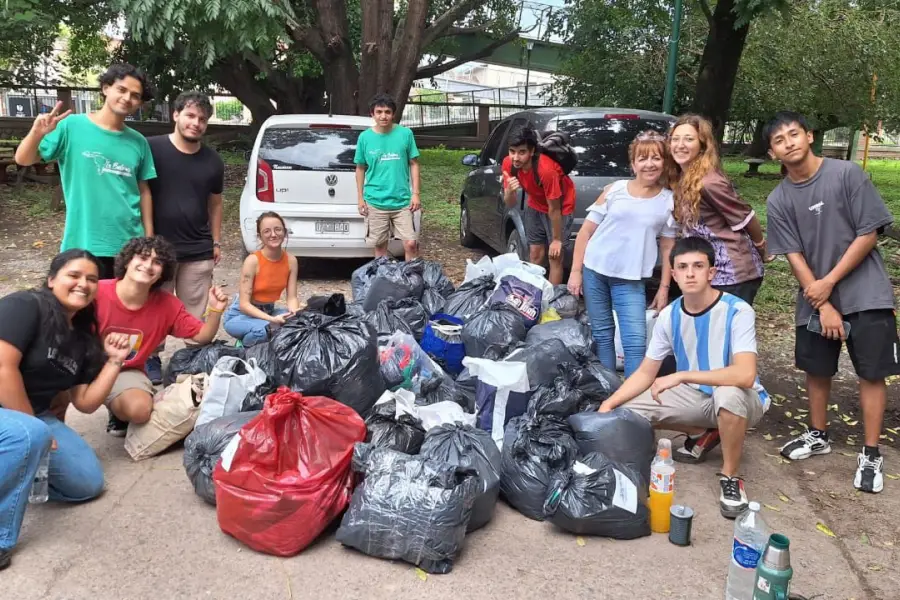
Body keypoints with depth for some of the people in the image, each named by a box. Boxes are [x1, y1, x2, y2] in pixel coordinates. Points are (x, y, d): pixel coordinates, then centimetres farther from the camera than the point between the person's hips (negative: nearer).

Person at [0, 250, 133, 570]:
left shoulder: (83, 339, 7)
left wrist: (114, 361, -4)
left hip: (33, 415, 8)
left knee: (88, 482, 0)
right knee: (28, 435, -39)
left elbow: (85, 402, 6)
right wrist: (33, 425, -19)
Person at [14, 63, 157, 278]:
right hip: (84, 244, -3)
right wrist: (36, 134, -24)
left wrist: (149, 237, 9)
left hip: (130, 244, 4)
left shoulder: (139, 142, 5)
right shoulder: (72, 126, -5)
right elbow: (23, 160, -3)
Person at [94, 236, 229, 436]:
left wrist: (215, 311, -24)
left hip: (126, 372, 2)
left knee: (139, 410, -29)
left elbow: (202, 337, -4)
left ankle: (118, 412, 13)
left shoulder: (167, 305, -10)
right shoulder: (97, 292, -24)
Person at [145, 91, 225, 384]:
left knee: (195, 313, 9)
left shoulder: (213, 161, 8)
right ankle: (152, 359, 23)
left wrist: (216, 242, 14)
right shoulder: (151, 148, -5)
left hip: (198, 251, 3)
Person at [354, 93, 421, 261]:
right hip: (375, 202, 1)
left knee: (410, 243, -5)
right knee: (380, 245, 10)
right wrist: (360, 198, 5)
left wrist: (416, 193, -3)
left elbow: (414, 164, 3)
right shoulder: (365, 137, 0)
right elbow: (360, 168, 8)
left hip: (402, 201, -1)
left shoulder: (405, 134, -2)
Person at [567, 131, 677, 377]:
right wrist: (575, 271, -3)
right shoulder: (614, 190, -2)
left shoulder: (669, 201, 1)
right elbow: (586, 231, 2)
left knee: (636, 341, -9)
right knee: (602, 334, 10)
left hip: (630, 280, 0)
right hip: (594, 271, 1)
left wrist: (664, 288, 4)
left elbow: (668, 248, 7)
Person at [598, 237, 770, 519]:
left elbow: (745, 375, -37)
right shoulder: (669, 316, -8)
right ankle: (703, 434, 13)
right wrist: (609, 404, -15)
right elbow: (646, 373, -1)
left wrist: (682, 375, -38)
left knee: (729, 394, -41)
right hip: (695, 396, 5)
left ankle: (730, 477, -15)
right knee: (627, 411, -9)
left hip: (740, 400, -5)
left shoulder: (737, 311, -24)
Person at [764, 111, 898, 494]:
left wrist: (829, 282, -12)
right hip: (814, 300, 3)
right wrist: (823, 305, -10)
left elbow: (868, 234, -10)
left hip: (866, 294, -3)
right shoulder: (779, 200, 0)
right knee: (816, 369, 13)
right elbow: (794, 256, -3)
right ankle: (818, 435, 33)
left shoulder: (847, 174, -9)